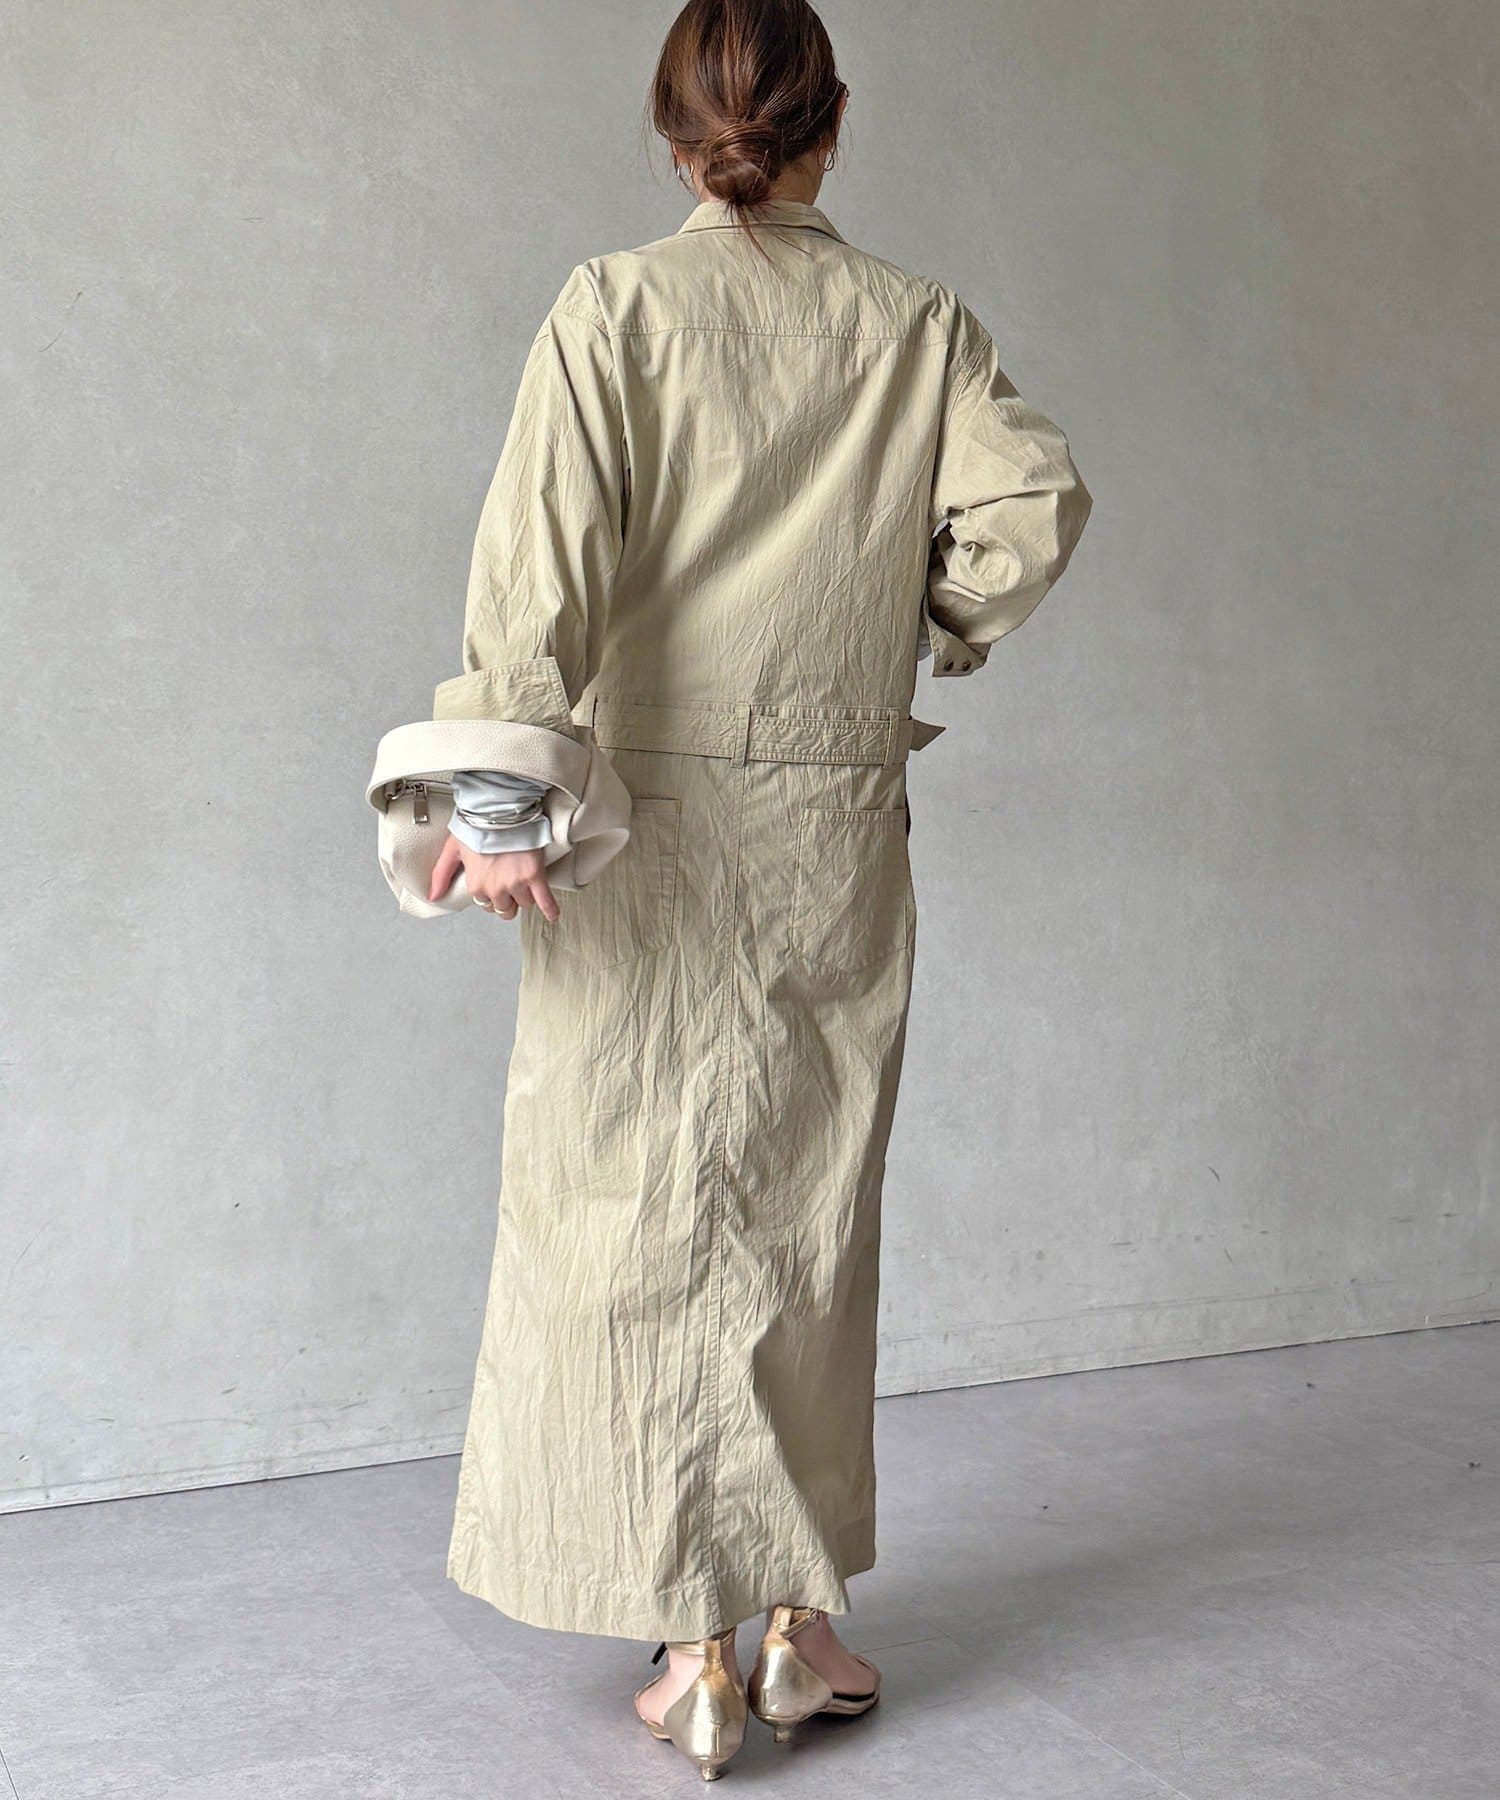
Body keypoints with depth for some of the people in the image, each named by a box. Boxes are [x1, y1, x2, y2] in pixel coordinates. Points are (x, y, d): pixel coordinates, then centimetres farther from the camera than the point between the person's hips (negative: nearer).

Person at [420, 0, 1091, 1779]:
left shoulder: (615, 309, -4)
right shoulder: (917, 324, 4)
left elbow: (545, 555, -14)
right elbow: (1036, 501, -7)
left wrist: (499, 793, -17)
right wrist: (926, 617, 11)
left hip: (654, 830, -3)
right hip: (839, 831, 3)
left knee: (642, 1218, 5)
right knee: (809, 1215, 14)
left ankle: (702, 1639, 9)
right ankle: (798, 1613, 23)